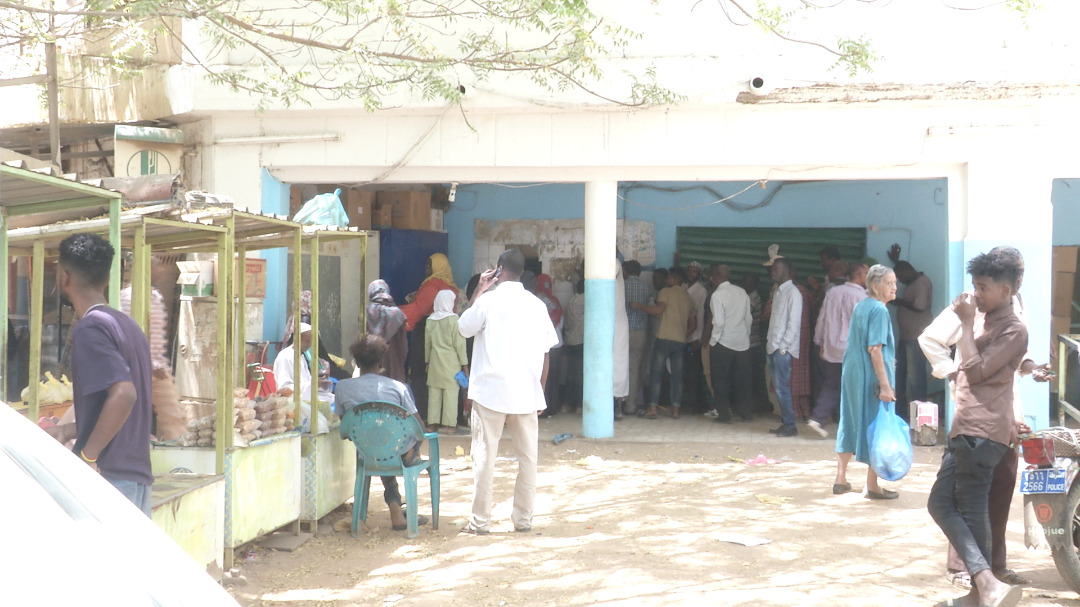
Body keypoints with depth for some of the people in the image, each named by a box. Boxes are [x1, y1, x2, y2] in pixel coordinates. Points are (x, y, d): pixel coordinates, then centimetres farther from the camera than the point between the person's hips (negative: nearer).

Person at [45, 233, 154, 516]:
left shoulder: (90, 328, -13)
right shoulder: (127, 324, 14)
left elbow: (123, 394, -25)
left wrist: (87, 455, -18)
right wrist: (67, 432, 22)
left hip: (108, 475, -9)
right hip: (138, 474, 9)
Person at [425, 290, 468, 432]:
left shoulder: (430, 319, 4)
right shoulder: (453, 319, -9)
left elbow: (427, 342, 10)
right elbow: (459, 343, -8)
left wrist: (427, 361, 20)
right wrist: (464, 363, -1)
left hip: (435, 360, 5)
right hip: (451, 361, -4)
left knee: (434, 392, 7)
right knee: (451, 391, -2)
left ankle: (433, 423, 9)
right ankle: (449, 424, -3)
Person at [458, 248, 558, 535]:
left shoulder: (488, 300, -6)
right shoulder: (537, 305, 4)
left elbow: (463, 328, 10)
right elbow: (545, 355, 6)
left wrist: (479, 290, 13)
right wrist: (540, 393, 14)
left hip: (491, 391, -3)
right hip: (527, 393, 3)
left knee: (484, 457, 2)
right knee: (527, 457, 10)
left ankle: (480, 521, 4)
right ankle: (523, 519, 13)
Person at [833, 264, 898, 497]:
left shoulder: (860, 306, 12)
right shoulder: (879, 310, -14)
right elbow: (874, 349, -21)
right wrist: (885, 384, -21)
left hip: (851, 374, 9)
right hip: (871, 377, -9)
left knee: (851, 425, 14)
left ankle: (841, 480, 19)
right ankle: (872, 485, 3)